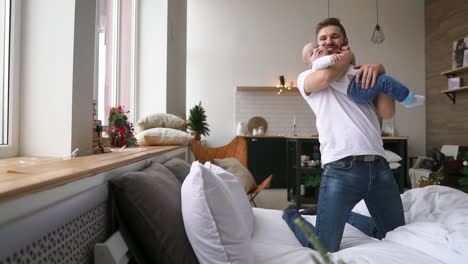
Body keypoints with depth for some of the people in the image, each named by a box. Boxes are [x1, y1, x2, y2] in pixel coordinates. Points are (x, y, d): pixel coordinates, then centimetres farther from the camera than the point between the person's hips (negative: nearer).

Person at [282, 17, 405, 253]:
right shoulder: (307, 77, 11)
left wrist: (380, 71, -2)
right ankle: (293, 216, 27)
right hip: (341, 168, -5)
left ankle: (346, 215, 38)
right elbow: (326, 76, -14)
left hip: (379, 166, 5)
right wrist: (347, 56, 5)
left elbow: (387, 113, 7)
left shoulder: (362, 78, 21)